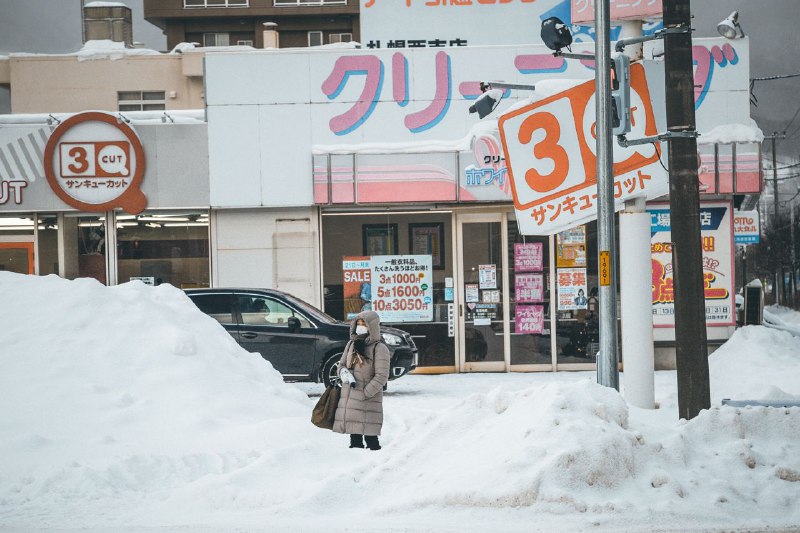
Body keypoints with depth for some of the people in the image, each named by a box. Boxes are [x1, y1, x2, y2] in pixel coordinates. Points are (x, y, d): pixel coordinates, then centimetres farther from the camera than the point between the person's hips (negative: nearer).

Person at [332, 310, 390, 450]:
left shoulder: (379, 348, -8)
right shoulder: (352, 344, 12)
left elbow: (381, 377, -12)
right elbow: (341, 364, 19)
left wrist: (364, 394, -16)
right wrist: (343, 372, -5)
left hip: (369, 400, -6)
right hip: (348, 397, 6)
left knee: (370, 437, -10)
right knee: (355, 437, 10)